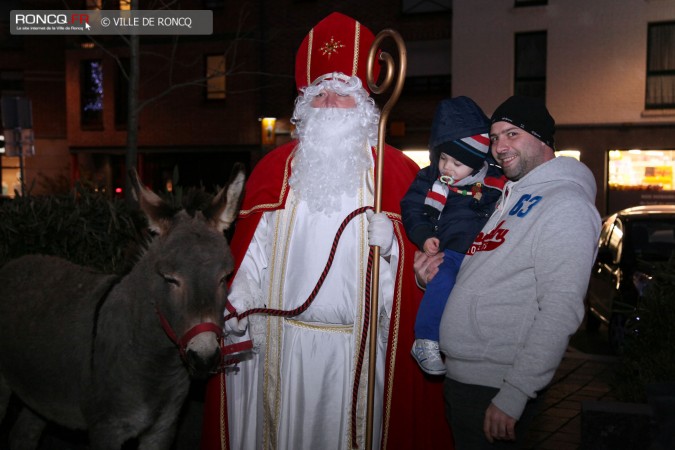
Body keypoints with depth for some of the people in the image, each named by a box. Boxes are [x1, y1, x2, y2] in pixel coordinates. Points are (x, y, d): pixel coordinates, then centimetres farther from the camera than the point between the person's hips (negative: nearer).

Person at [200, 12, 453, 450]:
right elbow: (252, 247, 7)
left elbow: (421, 248, 2)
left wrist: (392, 244, -17)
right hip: (281, 340, 2)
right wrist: (235, 305, -4)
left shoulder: (395, 169, 3)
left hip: (358, 345, -2)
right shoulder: (277, 166, 10)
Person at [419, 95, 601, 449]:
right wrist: (438, 273, 1)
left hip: (494, 388, -9)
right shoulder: (510, 195, 15)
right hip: (458, 376, 9)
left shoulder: (565, 204, -14)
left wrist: (514, 396, -23)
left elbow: (560, 312, -21)